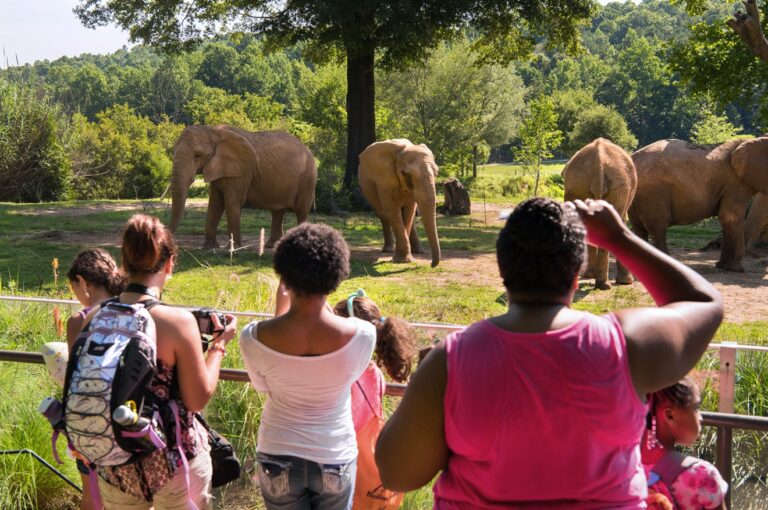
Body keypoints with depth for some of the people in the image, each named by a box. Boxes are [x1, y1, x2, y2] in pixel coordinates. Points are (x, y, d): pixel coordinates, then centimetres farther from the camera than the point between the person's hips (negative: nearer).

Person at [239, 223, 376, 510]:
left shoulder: (254, 338, -22)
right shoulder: (362, 335, -23)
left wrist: (281, 309, 3)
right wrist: (327, 311, 7)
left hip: (279, 459, 0)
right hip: (335, 457, 0)